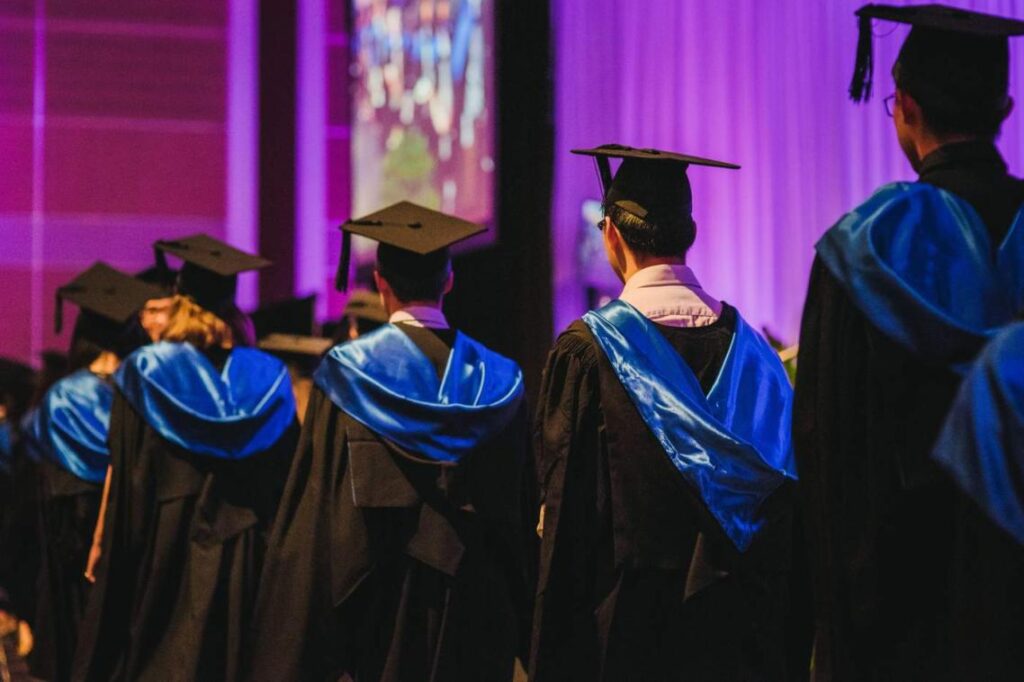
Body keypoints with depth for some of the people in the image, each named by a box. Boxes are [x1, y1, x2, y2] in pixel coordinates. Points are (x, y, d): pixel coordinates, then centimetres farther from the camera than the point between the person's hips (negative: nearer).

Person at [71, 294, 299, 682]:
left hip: (162, 546, -2)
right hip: (243, 553, 2)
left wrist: (102, 543, 4)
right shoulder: (268, 376, 3)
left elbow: (122, 474, -3)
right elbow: (285, 481, 3)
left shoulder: (145, 370, -2)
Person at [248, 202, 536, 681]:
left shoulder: (349, 372, -6)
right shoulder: (497, 379, 2)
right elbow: (521, 513, 7)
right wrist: (519, 629, 16)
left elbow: (314, 511, -7)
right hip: (474, 616, 2)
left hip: (379, 605, -2)